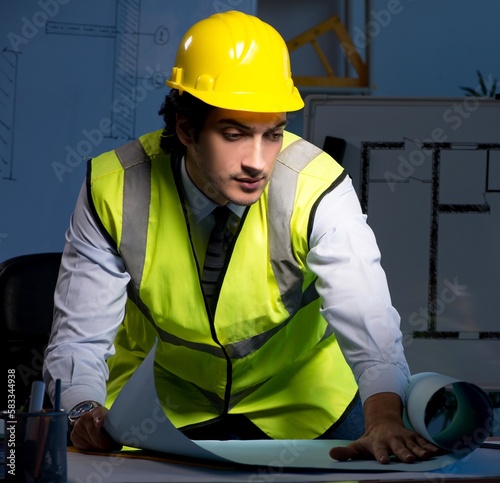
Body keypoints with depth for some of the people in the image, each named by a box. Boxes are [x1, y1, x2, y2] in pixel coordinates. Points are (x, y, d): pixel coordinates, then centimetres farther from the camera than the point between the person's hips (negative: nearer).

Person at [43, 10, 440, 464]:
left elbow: (368, 325, -32)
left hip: (300, 410, 1)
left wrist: (384, 420, -52)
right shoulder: (113, 190, -19)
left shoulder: (316, 190, -24)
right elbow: (80, 338, -15)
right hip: (160, 409, 0)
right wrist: (86, 414, -36)